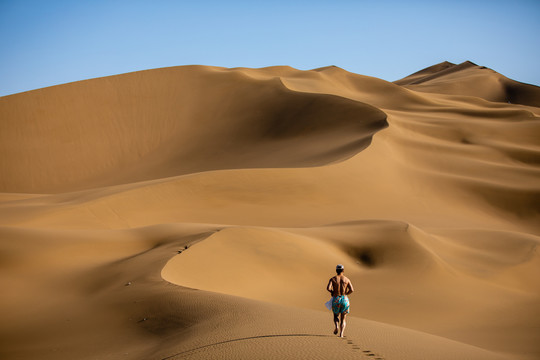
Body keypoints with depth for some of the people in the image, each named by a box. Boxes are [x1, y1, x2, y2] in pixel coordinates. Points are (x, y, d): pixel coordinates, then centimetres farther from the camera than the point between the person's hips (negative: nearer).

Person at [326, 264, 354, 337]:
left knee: (336, 316, 22)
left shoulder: (333, 279, 2)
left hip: (336, 300, 0)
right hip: (345, 299, 0)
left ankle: (336, 326, -10)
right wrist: (345, 294, 12)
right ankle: (341, 333, -9)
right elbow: (351, 289, -7)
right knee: (343, 319, 12)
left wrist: (332, 292, 7)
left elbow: (328, 288, -14)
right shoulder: (347, 279, 4)